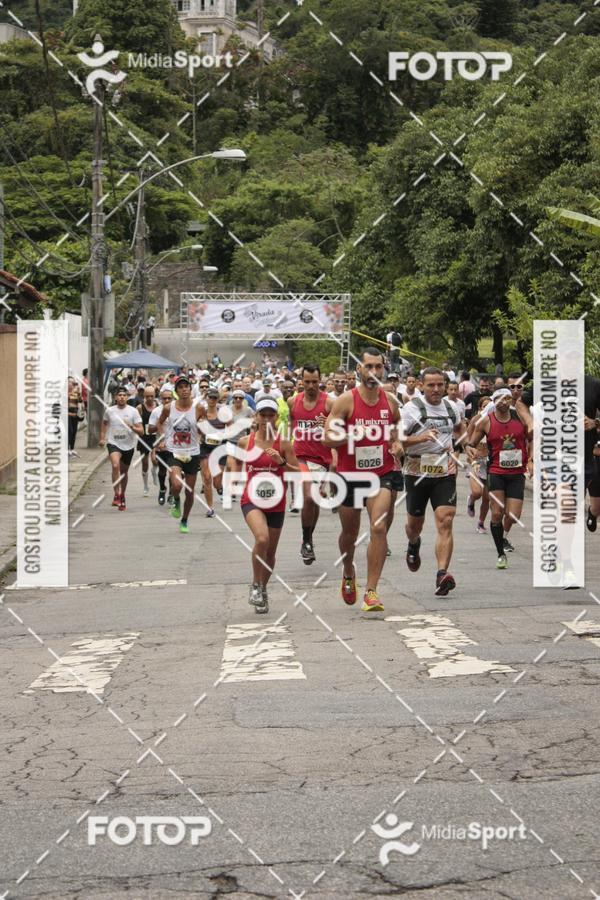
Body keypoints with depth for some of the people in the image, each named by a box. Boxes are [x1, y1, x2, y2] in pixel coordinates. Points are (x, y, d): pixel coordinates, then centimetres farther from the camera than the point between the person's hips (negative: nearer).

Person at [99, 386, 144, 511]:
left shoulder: (133, 411, -6)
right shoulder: (109, 410, -1)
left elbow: (141, 431, -8)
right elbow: (104, 423, 21)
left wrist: (132, 427, -25)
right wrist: (102, 438, 13)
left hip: (128, 445, 1)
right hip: (113, 444, -1)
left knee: (124, 472, 14)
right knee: (115, 466, -27)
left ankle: (122, 496, 35)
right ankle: (116, 495, -22)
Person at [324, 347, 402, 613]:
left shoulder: (390, 400, 1)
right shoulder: (346, 401, -10)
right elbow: (328, 438, -13)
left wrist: (397, 444, 1)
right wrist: (354, 434, -28)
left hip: (381, 474, 1)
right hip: (350, 474, -1)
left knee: (378, 527, -17)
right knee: (350, 533, 15)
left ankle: (371, 591, -13)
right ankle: (348, 573, 46)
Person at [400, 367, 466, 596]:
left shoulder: (451, 407, 6)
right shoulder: (412, 408, -8)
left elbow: (460, 427, 30)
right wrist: (422, 437, -27)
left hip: (444, 474, 2)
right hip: (417, 473, -2)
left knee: (445, 522, -15)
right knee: (415, 523, 16)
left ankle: (442, 575, -22)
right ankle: (413, 545, 53)